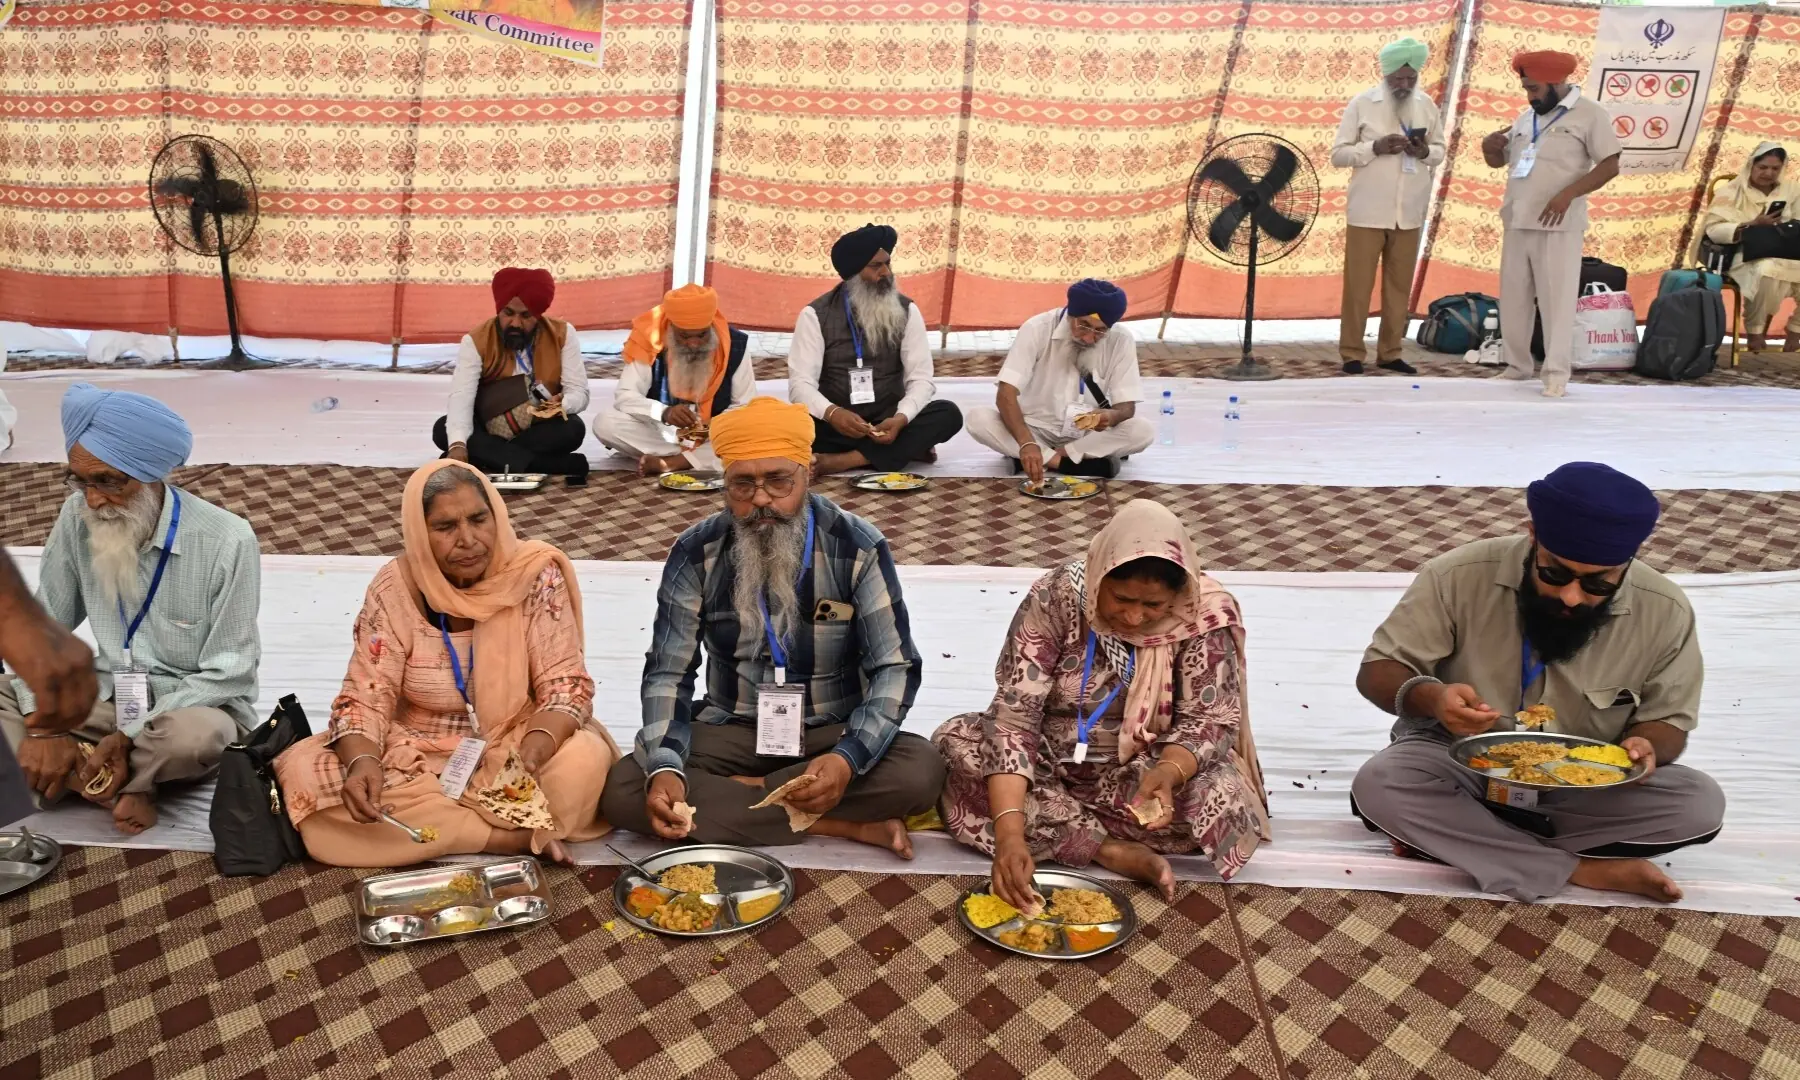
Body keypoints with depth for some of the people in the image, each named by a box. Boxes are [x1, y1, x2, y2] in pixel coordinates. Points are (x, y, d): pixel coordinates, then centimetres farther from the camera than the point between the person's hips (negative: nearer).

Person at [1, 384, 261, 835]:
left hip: (191, 708, -5)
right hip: (109, 700, 5)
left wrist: (128, 737, -23)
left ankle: (81, 774, -9)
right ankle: (120, 790, -20)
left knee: (193, 735, -38)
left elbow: (227, 677, -16)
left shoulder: (226, 541, -21)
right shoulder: (77, 518, -7)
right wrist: (44, 727, -16)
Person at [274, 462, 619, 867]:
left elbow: (567, 685, -13)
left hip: (512, 750, -2)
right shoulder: (394, 590, -9)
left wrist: (537, 745, -34)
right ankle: (515, 838, -24)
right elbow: (365, 698, -9)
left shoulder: (535, 575, -12)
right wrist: (362, 761, -31)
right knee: (304, 771, -24)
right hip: (417, 754, 3)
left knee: (584, 760, -33)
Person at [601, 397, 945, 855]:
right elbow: (668, 674, -5)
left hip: (834, 734, -2)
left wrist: (847, 759, -31)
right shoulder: (696, 553, -8)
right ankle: (850, 825, -22)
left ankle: (735, 794, -17)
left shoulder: (858, 548, -13)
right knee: (623, 790, -25)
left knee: (921, 772, -30)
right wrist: (665, 768, -25)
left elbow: (895, 668, -13)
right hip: (729, 732, 3)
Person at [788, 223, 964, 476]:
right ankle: (906, 448, -24)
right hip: (834, 425, -2)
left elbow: (920, 379, -3)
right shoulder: (816, 314, -3)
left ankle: (846, 460, -31)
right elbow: (800, 383, -10)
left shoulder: (906, 311, 3)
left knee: (948, 414, -25)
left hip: (889, 423, 2)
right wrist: (832, 413, -31)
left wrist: (901, 419, -24)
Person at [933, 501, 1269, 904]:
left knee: (1220, 794, -30)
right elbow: (1014, 714, -25)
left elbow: (1209, 719, -16)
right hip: (1048, 764, 1)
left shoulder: (1203, 614, -19)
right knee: (956, 743, -25)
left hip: (1140, 774, -1)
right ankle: (1113, 852, -25)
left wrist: (1168, 774, -40)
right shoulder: (1054, 597, -21)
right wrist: (1009, 832, -38)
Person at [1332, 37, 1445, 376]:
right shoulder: (1362, 103, -3)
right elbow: (1338, 155, -4)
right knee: (1358, 286, -1)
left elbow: (1440, 152, 14)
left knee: (1400, 286, 9)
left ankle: (1389, 352, 18)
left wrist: (1425, 151, -9)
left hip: (1409, 214, 4)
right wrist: (1375, 147, -19)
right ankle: (1352, 354, 8)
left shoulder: (1428, 106, 7)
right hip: (1367, 212, -4)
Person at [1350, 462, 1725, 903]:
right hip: (1460, 766, -2)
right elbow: (1377, 672, -14)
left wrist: (1645, 749, -25)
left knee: (1700, 804, -23)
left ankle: (1438, 836, -19)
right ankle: (1580, 870, -20)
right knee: (1377, 785, -32)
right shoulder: (1458, 576, -20)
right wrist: (1430, 698, -37)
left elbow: (1667, 720, 0)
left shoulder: (1664, 611, -13)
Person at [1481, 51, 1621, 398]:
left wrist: (1567, 194, -20)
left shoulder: (1589, 114, -2)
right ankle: (1517, 365, 20)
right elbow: (1499, 161, 24)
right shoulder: (1525, 118, 16)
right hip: (1516, 223, 6)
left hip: (1558, 226, -6)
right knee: (1513, 299, 10)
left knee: (1557, 300, -5)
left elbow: (1610, 166, -7)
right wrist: (1489, 147, 0)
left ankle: (1556, 373, -1)